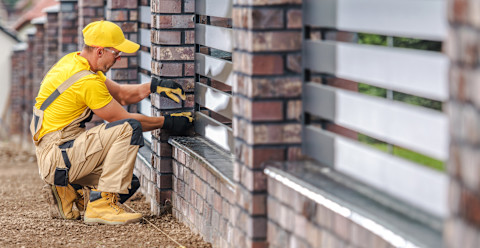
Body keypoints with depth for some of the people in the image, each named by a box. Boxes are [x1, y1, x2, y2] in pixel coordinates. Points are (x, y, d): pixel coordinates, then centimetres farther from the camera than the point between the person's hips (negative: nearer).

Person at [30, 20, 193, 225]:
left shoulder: (74, 61, 9)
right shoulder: (87, 82, -21)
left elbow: (121, 94, 18)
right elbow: (123, 119, -11)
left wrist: (154, 86, 4)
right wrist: (167, 122, -3)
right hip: (57, 158, -10)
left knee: (129, 183, 9)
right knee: (129, 129, -22)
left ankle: (66, 193, 12)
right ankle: (102, 205, -20)